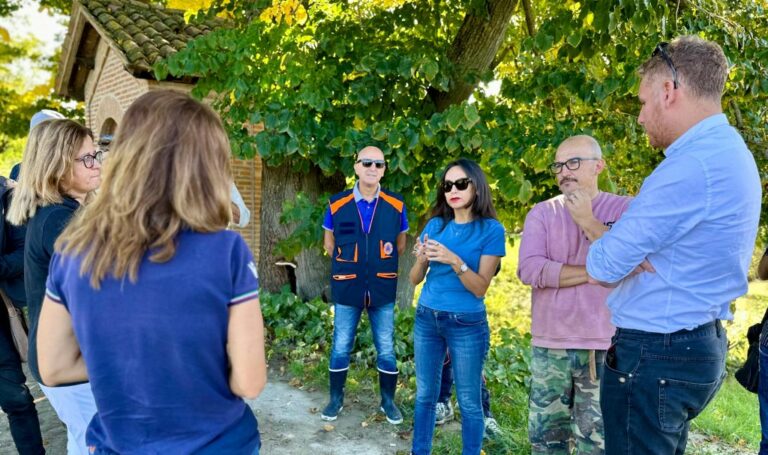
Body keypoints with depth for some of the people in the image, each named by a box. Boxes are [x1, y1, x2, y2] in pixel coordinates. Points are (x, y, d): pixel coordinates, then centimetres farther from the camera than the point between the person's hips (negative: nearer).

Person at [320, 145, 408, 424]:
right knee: (340, 348, 9)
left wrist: (381, 266, 7)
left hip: (383, 289, 1)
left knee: (386, 350, 9)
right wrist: (348, 265, 9)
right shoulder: (337, 204, -4)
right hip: (347, 288, 0)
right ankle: (336, 399, 27)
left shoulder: (396, 205, -3)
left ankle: (388, 401, 26)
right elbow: (329, 242, 11)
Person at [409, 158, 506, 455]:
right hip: (426, 319, 4)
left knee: (469, 401, 5)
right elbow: (414, 279, 4)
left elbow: (481, 288, -13)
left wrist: (454, 260, -28)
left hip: (467, 324, -4)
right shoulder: (435, 225, 4)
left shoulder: (491, 229, -8)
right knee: (425, 395, 13)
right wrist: (422, 259, -17)